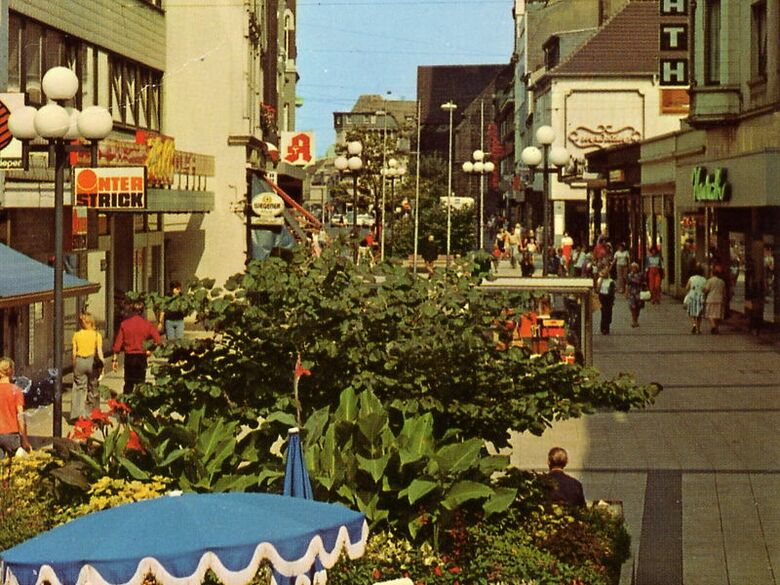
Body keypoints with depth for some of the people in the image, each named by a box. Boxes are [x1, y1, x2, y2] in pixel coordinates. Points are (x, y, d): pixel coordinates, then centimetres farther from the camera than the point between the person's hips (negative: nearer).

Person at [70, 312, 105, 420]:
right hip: (92, 361, -1)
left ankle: (78, 413, -10)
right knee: (93, 388, 11)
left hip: (79, 361, 1)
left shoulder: (76, 335, 2)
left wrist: (74, 365, 11)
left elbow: (74, 352, 3)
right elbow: (99, 351, -8)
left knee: (79, 388, 3)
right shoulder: (97, 335, -2)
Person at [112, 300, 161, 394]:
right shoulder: (147, 324, -5)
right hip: (142, 356, -1)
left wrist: (114, 359, 2)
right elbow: (157, 340, -13)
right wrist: (150, 350, 2)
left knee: (128, 383, 12)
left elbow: (118, 342, -3)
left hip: (129, 356, 1)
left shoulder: (124, 324, -4)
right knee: (140, 383, 6)